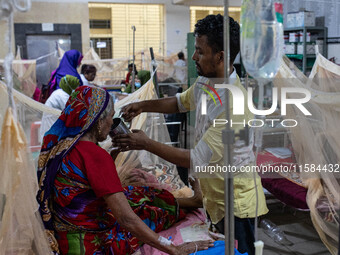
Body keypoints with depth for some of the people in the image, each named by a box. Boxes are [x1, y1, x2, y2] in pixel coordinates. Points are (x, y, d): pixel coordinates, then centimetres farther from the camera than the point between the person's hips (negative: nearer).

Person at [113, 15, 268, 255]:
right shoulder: (205, 82, -4)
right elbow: (181, 102, 18)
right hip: (217, 194, 9)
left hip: (235, 200, -9)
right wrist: (143, 105, 0)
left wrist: (146, 144, -21)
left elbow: (197, 160, -29)